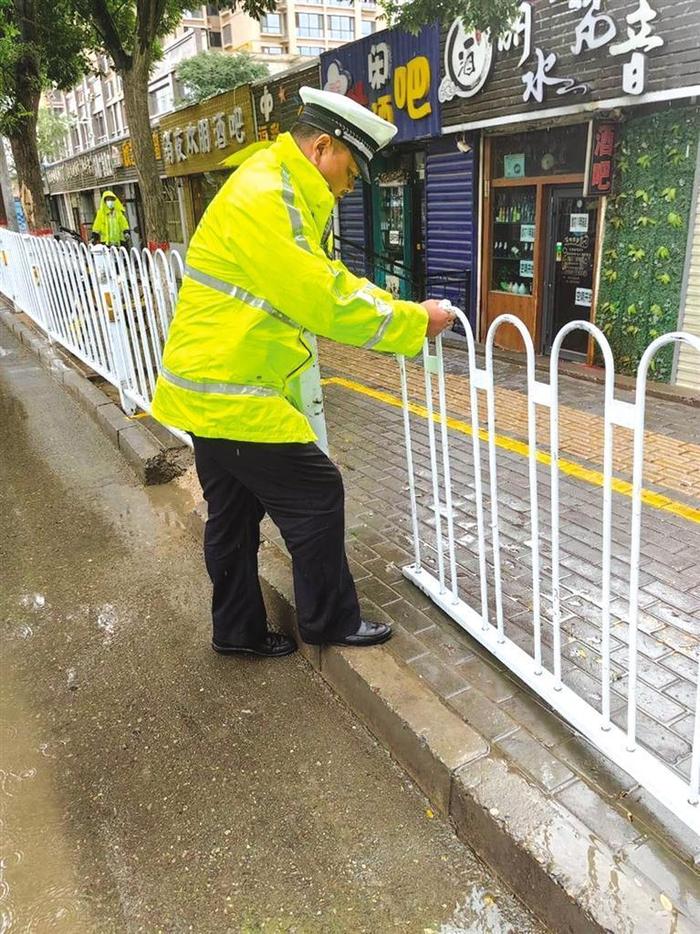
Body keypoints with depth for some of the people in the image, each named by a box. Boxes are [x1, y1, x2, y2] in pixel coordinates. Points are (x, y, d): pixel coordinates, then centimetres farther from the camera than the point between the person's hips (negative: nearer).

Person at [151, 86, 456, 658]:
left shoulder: (285, 195, 16)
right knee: (317, 494, 0)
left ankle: (238, 629, 32)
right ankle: (330, 621, 18)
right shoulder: (263, 197, -19)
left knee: (235, 513, 17)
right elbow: (325, 302, -25)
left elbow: (331, 279, 18)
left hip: (212, 388, 10)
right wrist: (415, 324, -15)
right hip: (230, 393, -10)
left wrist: (400, 310, 4)